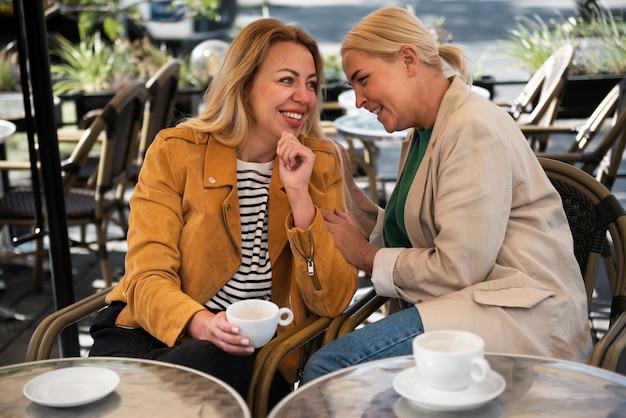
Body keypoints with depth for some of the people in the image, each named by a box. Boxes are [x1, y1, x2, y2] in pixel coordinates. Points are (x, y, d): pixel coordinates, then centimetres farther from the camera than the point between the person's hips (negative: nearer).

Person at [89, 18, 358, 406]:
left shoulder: (320, 163, 2)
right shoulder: (176, 151, -1)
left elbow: (334, 302, -5)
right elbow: (149, 275, -7)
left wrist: (299, 195, -17)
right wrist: (200, 323, -29)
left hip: (250, 356, 1)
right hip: (152, 332, 0)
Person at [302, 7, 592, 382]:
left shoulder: (475, 129, -13)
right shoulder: (422, 136, 17)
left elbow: (456, 269, -17)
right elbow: (408, 240, 14)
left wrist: (366, 256, -4)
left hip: (522, 316, -8)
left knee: (329, 367, -22)